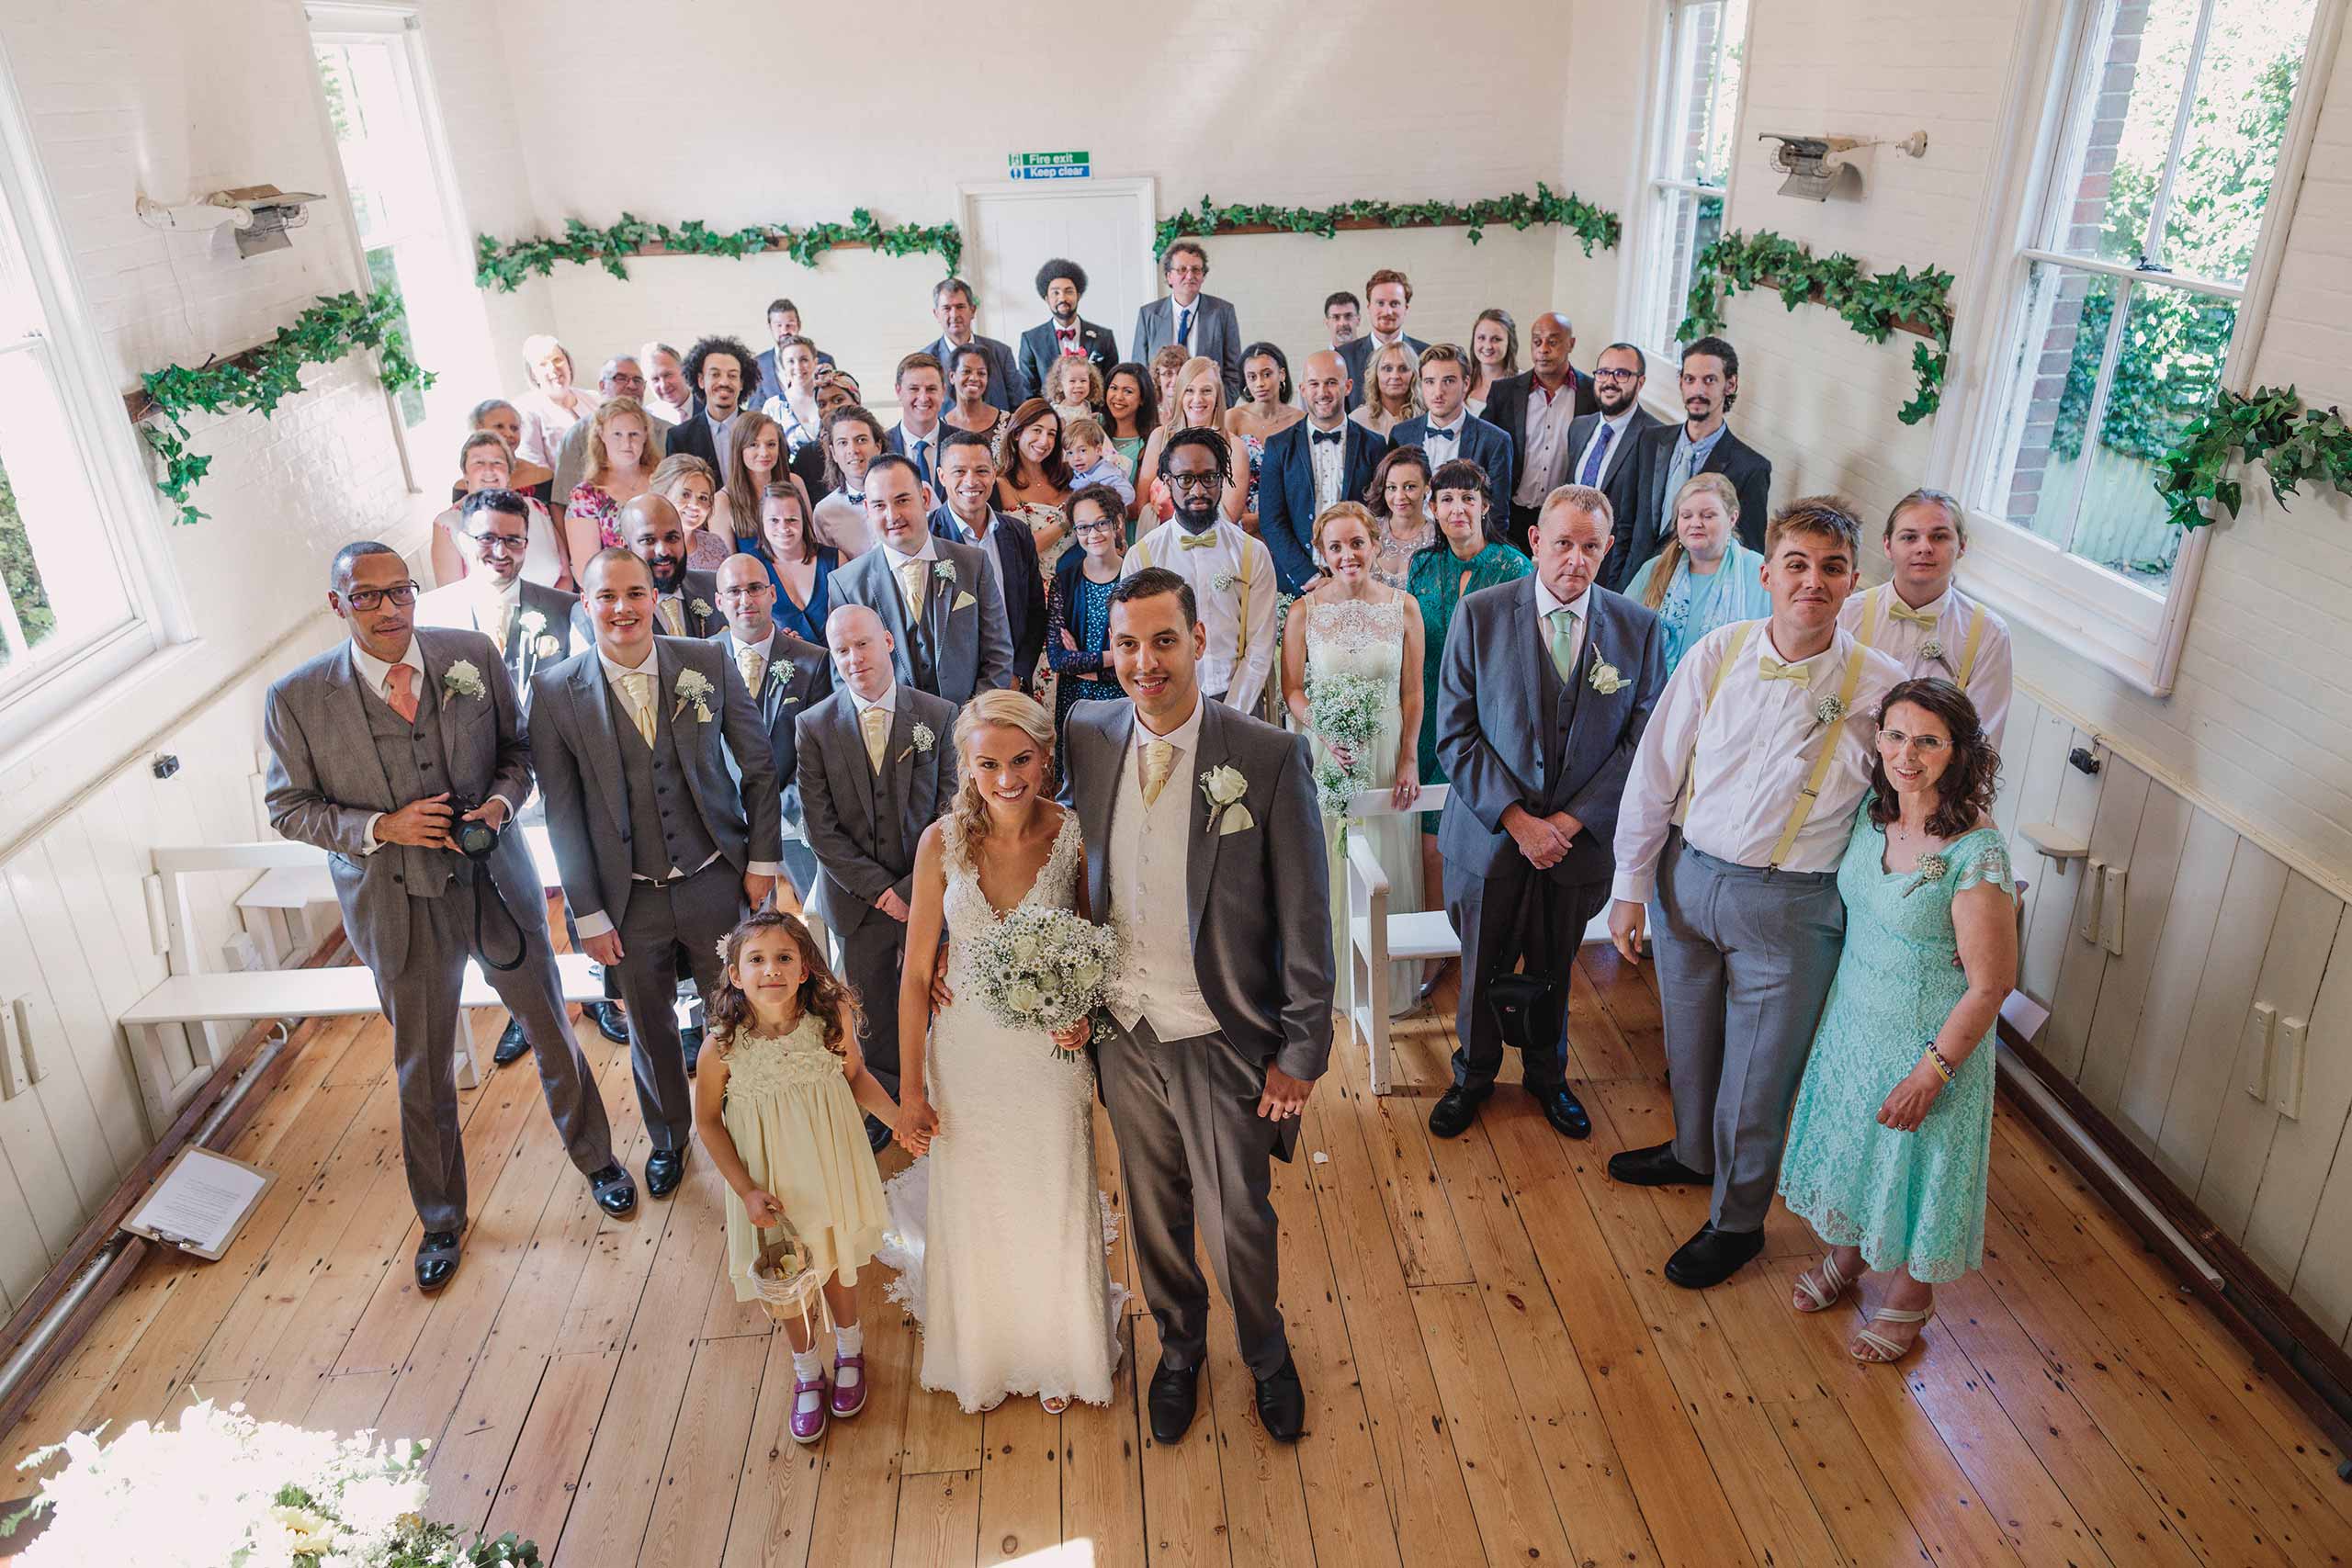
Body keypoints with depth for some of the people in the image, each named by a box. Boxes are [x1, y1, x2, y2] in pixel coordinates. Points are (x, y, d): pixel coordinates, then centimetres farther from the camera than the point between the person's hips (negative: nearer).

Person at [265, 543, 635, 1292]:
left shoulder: (473, 654, -9)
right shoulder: (297, 698, -13)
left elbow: (519, 745, 3)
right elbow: (289, 807, -4)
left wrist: (501, 801, -17)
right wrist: (382, 827, -20)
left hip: (497, 884, 1)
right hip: (398, 905, -1)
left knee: (551, 1030, 18)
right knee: (422, 1070, 15)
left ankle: (595, 1157, 44)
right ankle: (441, 1221, 38)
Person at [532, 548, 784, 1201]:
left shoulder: (708, 662, -7)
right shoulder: (556, 691, -8)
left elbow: (758, 766, 0)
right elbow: (563, 812, -5)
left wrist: (763, 859, -2)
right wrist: (588, 913, -4)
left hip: (716, 883, 0)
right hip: (631, 900, 0)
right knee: (650, 1026, 18)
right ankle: (668, 1138, 43)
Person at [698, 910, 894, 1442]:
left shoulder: (833, 1018, -23)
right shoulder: (724, 1044, -25)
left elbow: (857, 1077, -3)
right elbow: (708, 1122, -9)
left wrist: (900, 1118, -15)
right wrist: (745, 1190, -14)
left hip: (830, 1163, 1)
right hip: (771, 1178, 0)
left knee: (838, 1262, 22)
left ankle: (849, 1351, 53)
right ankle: (807, 1371, 49)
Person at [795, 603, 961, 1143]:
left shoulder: (938, 715, -6)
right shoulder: (814, 726, -6)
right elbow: (821, 828, -8)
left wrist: (914, 887, -14)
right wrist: (879, 888, -14)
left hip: (927, 892, 0)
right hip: (857, 897, 1)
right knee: (872, 1016, 15)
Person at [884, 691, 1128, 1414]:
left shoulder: (1076, 836, -15)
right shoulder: (942, 842, -14)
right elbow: (916, 972, -7)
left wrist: (1087, 1014, -18)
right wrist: (912, 1089, -5)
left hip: (1051, 1054, 0)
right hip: (964, 1055, 1)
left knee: (1056, 1209, 16)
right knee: (972, 1211, 18)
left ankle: (1057, 1354, 46)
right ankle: (983, 1354, 47)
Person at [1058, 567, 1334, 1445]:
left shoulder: (1271, 757, -17)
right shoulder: (1087, 737, -5)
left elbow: (1305, 918, -12)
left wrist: (1301, 1051, -10)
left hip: (1224, 1042, -3)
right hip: (1124, 1035, 4)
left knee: (1240, 1223, 13)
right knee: (1155, 1215, 22)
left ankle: (1266, 1355, 46)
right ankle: (1180, 1351, 51)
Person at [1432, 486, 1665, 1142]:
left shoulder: (1638, 628, -4)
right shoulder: (1478, 615, -9)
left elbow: (1643, 740, -4)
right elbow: (1455, 735, -10)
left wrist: (1572, 820, -12)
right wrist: (1516, 819, -17)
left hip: (1580, 838, 1)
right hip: (1490, 835, -1)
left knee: (1554, 971, 20)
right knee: (1483, 971, 15)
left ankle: (1547, 1075, 45)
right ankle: (1474, 1075, 40)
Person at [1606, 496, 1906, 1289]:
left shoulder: (1880, 687, -14)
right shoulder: (1717, 653, -9)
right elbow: (1655, 771, -2)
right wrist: (1631, 884, 1)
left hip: (1790, 905, -3)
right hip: (1689, 875, 3)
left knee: (1758, 1074, 11)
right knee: (1689, 1039, 24)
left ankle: (1737, 1219, 35)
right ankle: (1693, 1151, 53)